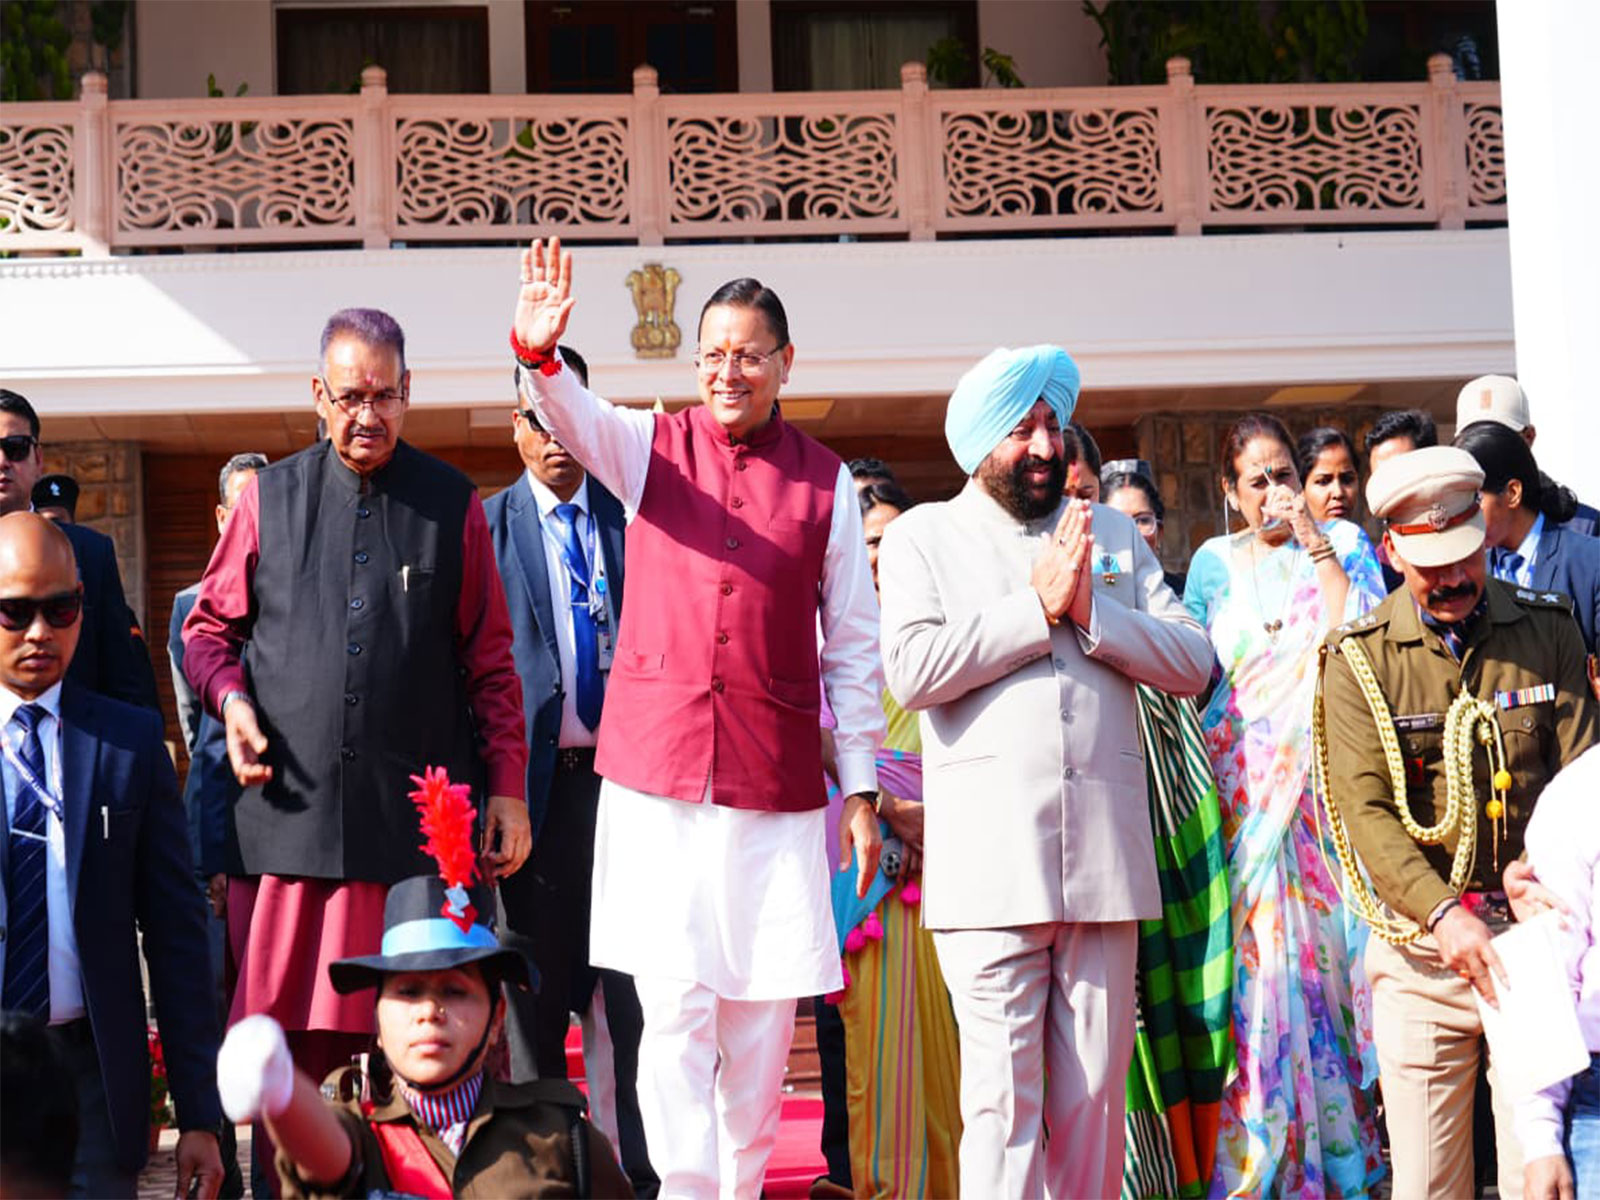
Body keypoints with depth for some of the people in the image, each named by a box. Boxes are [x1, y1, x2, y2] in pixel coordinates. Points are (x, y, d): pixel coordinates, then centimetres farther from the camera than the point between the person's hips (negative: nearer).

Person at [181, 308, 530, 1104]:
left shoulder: (452, 505, 10)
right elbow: (209, 628, 17)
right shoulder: (268, 498, 11)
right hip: (289, 809, 1)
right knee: (286, 1039, 0)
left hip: (420, 818, -1)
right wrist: (230, 696, -4)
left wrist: (507, 789, 5)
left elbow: (490, 661, 11)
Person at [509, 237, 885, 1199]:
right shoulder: (650, 446, 6)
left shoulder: (826, 483, 6)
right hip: (656, 770, -1)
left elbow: (853, 648, 7)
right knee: (673, 1004, -5)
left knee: (763, 1009, 7)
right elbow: (573, 418, -15)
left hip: (775, 782, 1)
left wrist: (861, 790, 4)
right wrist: (538, 354, -38)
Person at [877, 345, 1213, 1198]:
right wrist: (1039, 606, -6)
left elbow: (1194, 663, 9)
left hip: (1105, 852, 3)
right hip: (989, 863, -3)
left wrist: (1093, 613, -5)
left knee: (1096, 1091, 7)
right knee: (1002, 1094, -5)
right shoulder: (923, 537, 8)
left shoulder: (1113, 534, 18)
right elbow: (911, 670, -9)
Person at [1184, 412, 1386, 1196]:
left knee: (1331, 942, -3)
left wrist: (1314, 542, -10)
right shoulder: (1214, 561, 11)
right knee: (1261, 952, -4)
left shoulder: (1344, 543, 7)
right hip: (1247, 782, 1)